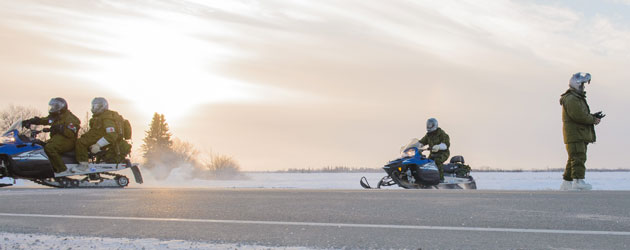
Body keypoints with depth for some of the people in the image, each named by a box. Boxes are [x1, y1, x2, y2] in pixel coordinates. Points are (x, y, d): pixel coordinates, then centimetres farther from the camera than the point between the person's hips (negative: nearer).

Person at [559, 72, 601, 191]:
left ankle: (566, 183, 14)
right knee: (579, 158, -16)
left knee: (574, 159, 11)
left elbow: (584, 114, 25)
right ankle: (578, 181, -22)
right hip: (574, 133, -11)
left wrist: (593, 117, 6)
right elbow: (579, 115, -22)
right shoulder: (571, 99, -13)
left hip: (581, 134, 11)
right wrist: (593, 120, -12)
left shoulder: (578, 98, 24)